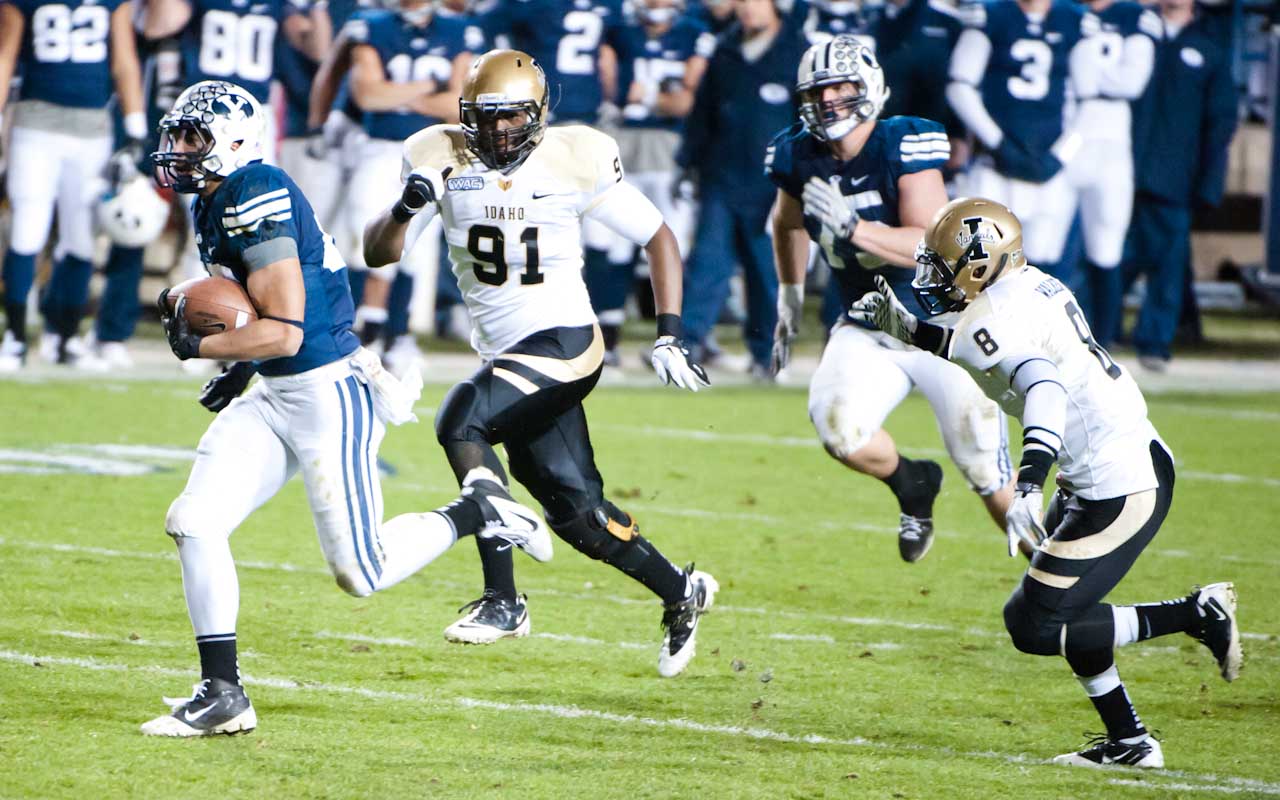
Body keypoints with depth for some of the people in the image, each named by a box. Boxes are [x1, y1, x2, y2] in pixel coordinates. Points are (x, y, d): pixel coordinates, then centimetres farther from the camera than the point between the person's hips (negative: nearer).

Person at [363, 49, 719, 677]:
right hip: (505, 355, 5)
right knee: (574, 510, 7)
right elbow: (377, 252, -3)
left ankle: (502, 601, -26)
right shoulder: (440, 160, -1)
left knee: (460, 421, -28)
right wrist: (406, 209, -25)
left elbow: (657, 238, 0)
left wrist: (668, 337, -7)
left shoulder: (575, 161, -9)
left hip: (562, 342, -5)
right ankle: (680, 592, 31)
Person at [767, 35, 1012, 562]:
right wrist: (790, 294, 21)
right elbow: (788, 223, 20)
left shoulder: (904, 147, -20)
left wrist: (852, 226, -38)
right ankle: (912, 486, 8)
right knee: (838, 426, -25)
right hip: (868, 331, 4)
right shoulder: (801, 157, -5)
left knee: (988, 476, -3)